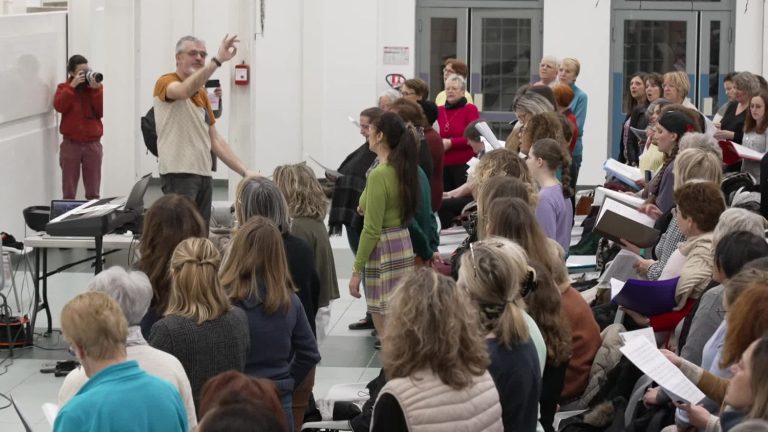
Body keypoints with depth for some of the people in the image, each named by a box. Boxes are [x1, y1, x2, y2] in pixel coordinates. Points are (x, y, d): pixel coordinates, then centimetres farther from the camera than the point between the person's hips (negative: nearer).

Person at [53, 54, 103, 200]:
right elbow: (59, 106, -15)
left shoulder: (96, 87, 6)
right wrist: (73, 85, -17)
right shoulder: (64, 87, 4)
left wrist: (96, 89, -14)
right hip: (71, 144, -1)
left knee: (93, 192, 5)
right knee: (69, 192, 2)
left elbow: (102, 112, -5)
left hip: (93, 143, 1)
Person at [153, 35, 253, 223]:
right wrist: (217, 60, -38)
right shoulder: (166, 83, -4)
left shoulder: (202, 93, 19)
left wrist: (245, 172, 10)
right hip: (179, 173, -8)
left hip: (203, 173, 8)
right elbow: (185, 90, -31)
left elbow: (215, 140, 19)